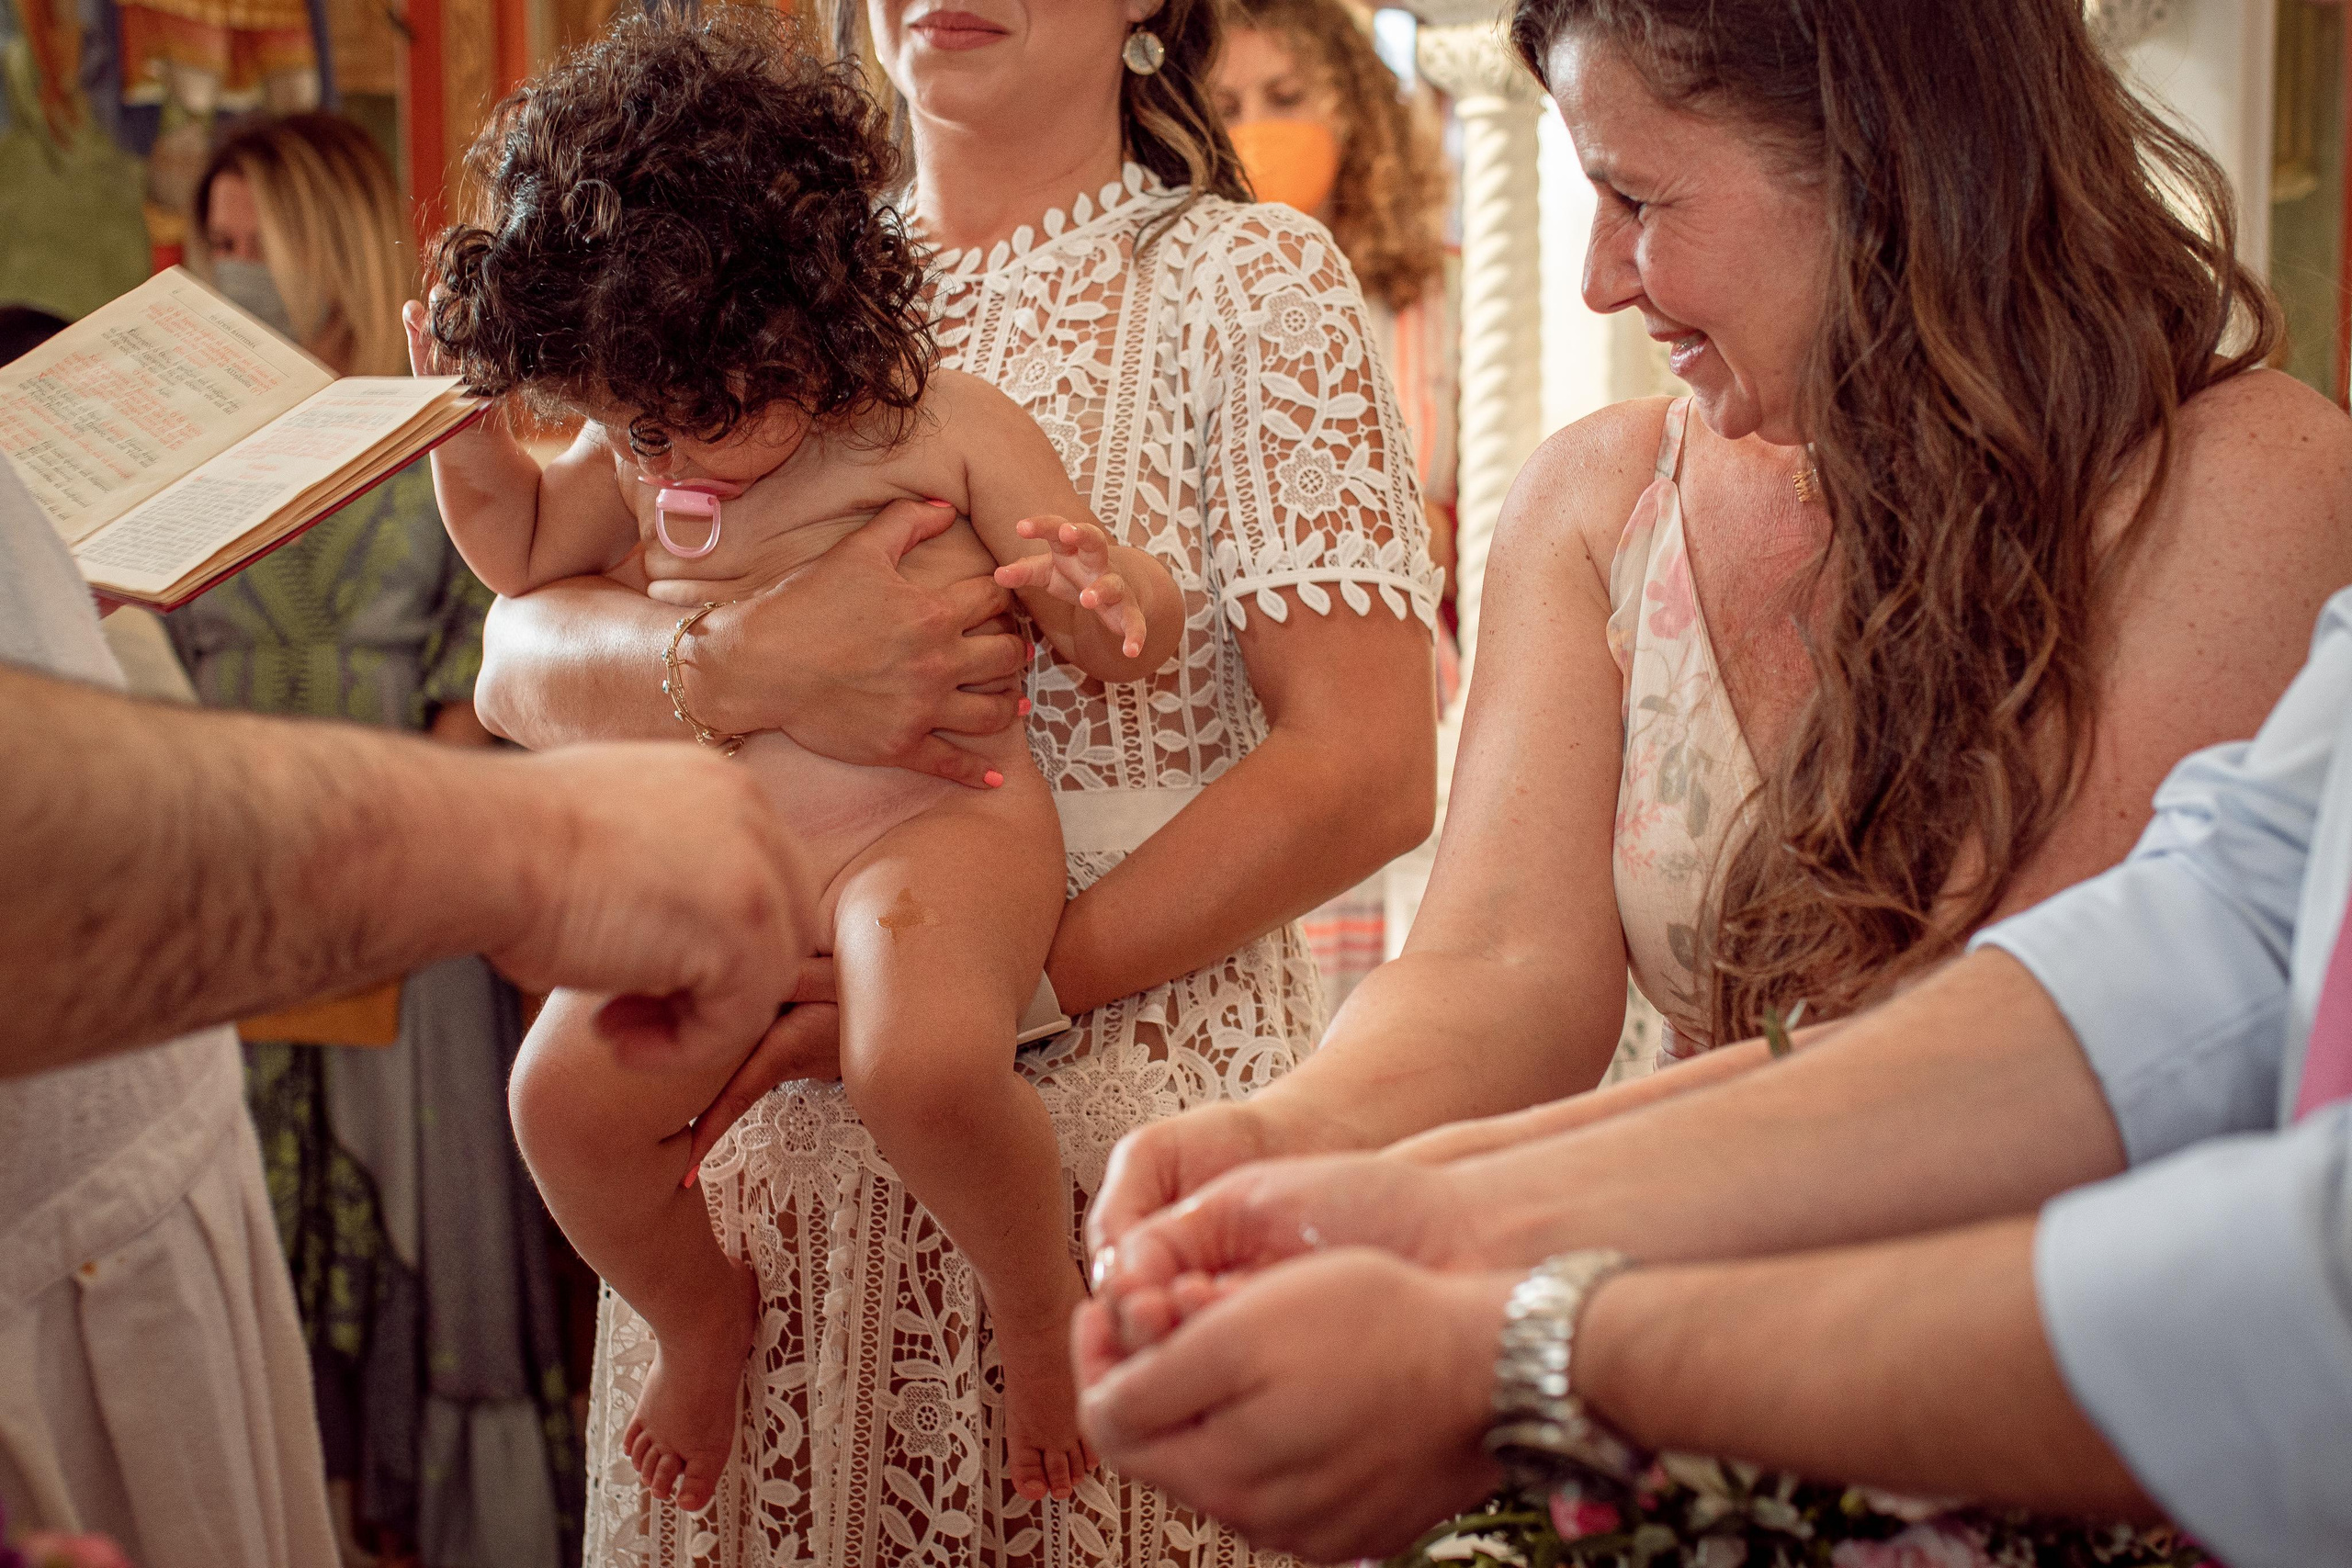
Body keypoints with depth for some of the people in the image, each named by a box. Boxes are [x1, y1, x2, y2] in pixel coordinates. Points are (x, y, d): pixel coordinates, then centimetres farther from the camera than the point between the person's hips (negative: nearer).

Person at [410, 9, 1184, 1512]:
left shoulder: (947, 427, -3)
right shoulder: (638, 452, 11)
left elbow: (1124, 640, -1)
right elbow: (524, 547, 28)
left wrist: (1108, 590, -25)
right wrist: (465, 419, 11)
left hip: (933, 816, -5)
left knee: (922, 1060, -36)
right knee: (568, 1092, -15)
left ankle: (1042, 1307, -5)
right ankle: (702, 1315, 17)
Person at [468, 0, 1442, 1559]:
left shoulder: (1247, 278, -1)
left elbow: (1370, 769, -11)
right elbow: (521, 662, 0)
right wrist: (743, 663, -22)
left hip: (1130, 1140, -3)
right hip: (771, 1128, 4)